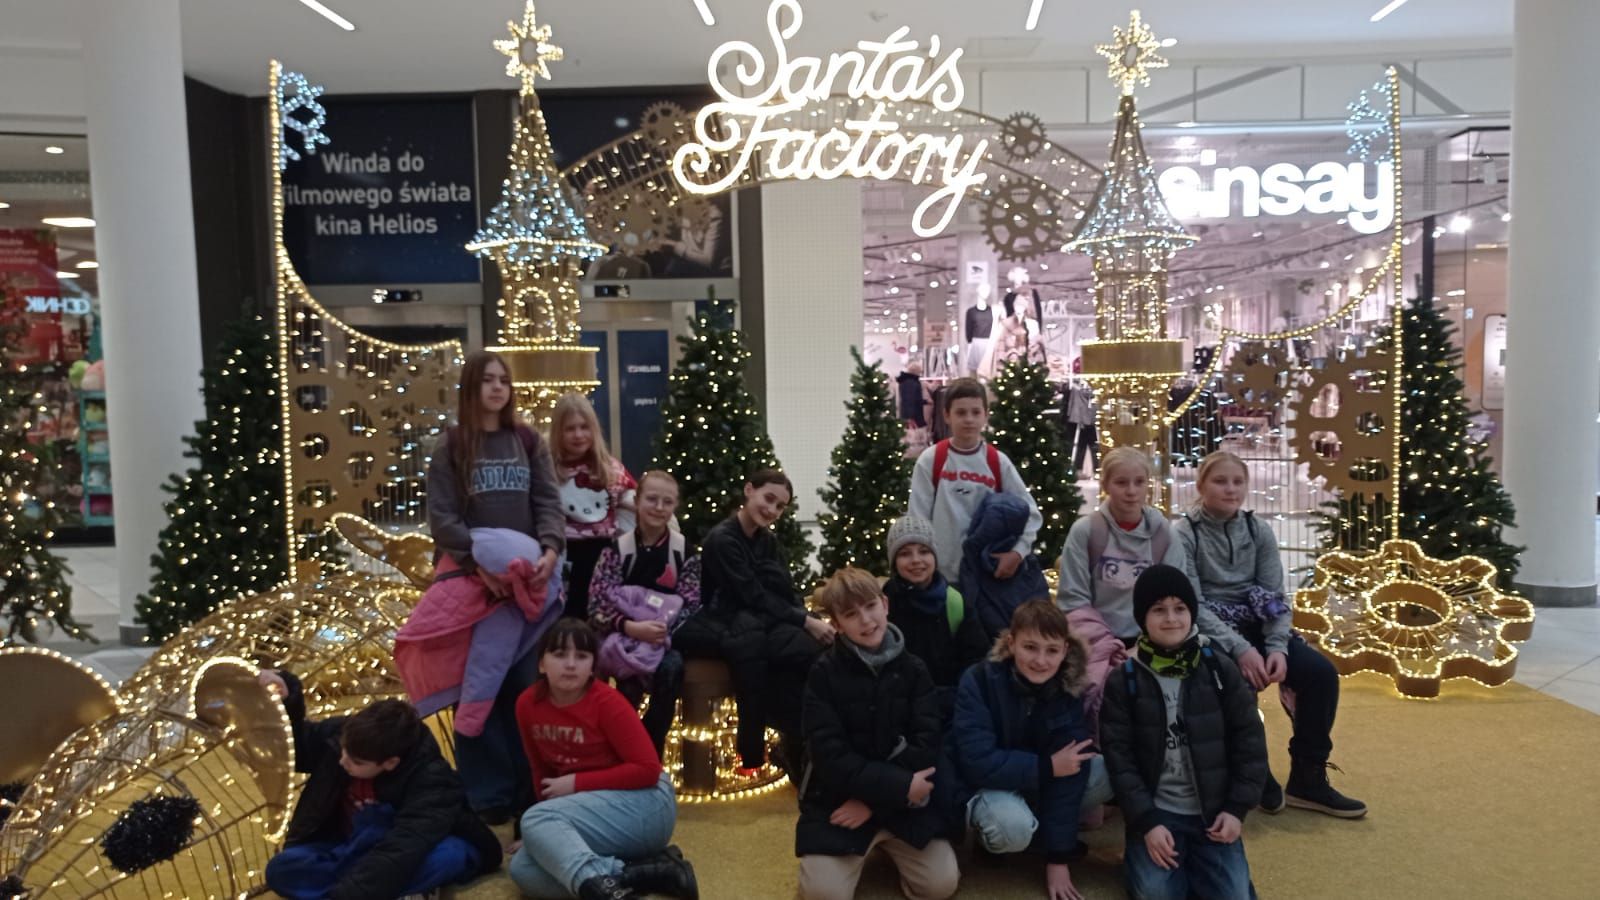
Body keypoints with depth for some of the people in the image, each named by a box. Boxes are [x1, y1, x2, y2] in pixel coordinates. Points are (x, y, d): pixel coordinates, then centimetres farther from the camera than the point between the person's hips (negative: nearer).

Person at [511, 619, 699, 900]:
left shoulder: (606, 702, -17)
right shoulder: (528, 704, -2)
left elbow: (648, 769, -19)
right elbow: (541, 770, 11)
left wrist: (577, 783, -17)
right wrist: (547, 830, 5)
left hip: (642, 802, -7)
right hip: (591, 808, 7)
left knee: (536, 820, -25)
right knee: (523, 870, -17)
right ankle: (648, 871, -23)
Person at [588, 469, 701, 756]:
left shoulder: (683, 549, 2)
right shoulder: (618, 548, -4)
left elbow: (691, 604, -1)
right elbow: (597, 607, -10)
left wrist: (665, 627, -19)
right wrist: (632, 627, -27)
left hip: (665, 636, 1)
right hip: (624, 634, -1)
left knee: (672, 668, -31)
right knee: (632, 672, -33)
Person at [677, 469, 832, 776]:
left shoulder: (768, 542, 12)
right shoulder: (721, 539, -12)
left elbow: (788, 594, 6)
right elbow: (754, 596, -18)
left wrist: (809, 620, -15)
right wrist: (806, 622, -22)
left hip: (762, 625, 6)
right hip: (724, 623, -5)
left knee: (811, 648, -26)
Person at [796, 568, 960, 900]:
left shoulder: (913, 669, 0)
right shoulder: (824, 673, -8)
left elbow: (927, 746, -7)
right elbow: (830, 754, -14)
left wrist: (874, 800, -16)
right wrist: (899, 786, -20)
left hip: (903, 801, 2)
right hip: (839, 799, -2)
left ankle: (889, 844, 19)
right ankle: (866, 847, 14)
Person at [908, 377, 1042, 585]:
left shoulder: (998, 462, 0)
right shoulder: (930, 460, -4)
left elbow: (1030, 511, 1)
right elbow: (918, 517, -3)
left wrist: (1018, 551, -14)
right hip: (943, 572, -2)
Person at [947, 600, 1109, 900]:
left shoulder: (1069, 690, -14)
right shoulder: (979, 681, -24)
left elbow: (1070, 770, -18)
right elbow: (979, 763, -28)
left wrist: (1058, 857, -21)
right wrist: (1048, 767, -27)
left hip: (1039, 783, 4)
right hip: (984, 784, -4)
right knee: (1013, 827, -36)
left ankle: (1048, 826, 4)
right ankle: (989, 835, 0)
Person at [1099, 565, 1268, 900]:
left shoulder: (1220, 669, -1)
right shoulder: (1124, 680, -5)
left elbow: (1249, 741, 2)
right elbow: (1118, 758, -6)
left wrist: (1237, 808, -4)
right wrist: (1146, 823, -13)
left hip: (1213, 811, 2)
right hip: (1156, 811, -1)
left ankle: (1194, 861, 18)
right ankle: (1141, 854, 12)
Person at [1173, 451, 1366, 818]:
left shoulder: (1258, 530, 7)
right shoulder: (1183, 534, -8)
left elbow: (1275, 596, 0)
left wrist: (1277, 647, -17)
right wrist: (1238, 649, -25)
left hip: (1254, 627, 5)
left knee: (1321, 672, -15)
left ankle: (1307, 779, -1)